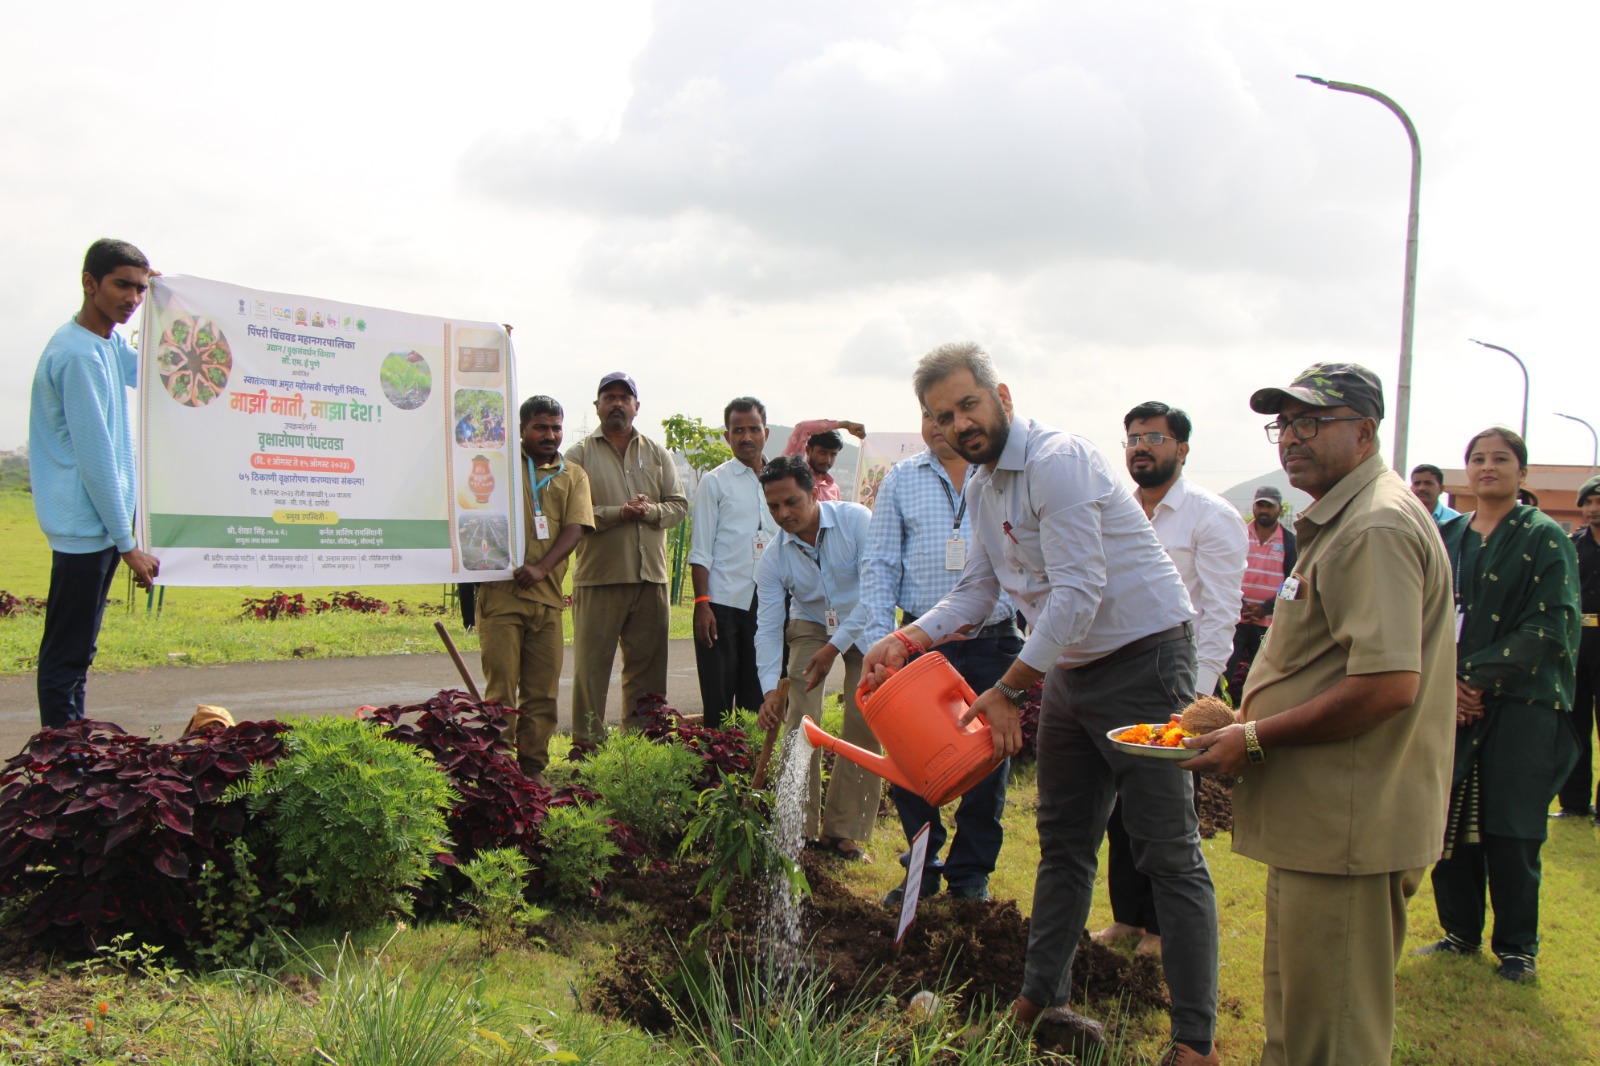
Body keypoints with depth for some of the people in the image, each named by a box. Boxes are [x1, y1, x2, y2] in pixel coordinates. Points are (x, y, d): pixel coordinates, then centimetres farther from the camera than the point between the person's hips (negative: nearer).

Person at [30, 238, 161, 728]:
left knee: (78, 652, 16)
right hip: (84, 527, -10)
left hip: (97, 526, 10)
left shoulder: (108, 343, 10)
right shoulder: (78, 354, -18)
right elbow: (95, 458, -20)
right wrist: (126, 542, -16)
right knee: (65, 658, -4)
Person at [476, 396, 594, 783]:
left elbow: (575, 529, 0)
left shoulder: (573, 475, 13)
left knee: (543, 689, 6)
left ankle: (533, 766, 14)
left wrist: (541, 568, -13)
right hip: (501, 591, -2)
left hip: (547, 594, 3)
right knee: (501, 684, -3)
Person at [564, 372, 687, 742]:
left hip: (651, 577, 4)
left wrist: (651, 511, -10)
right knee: (591, 666, -2)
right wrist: (618, 513, -16)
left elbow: (679, 504, 10)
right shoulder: (580, 454, 3)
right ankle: (587, 745, 5)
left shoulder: (658, 454, 15)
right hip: (598, 577, -4)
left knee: (648, 666, 8)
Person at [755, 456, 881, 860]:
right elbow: (768, 628, -16)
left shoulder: (856, 521, -25)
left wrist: (835, 646, -31)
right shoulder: (774, 557, -17)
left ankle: (844, 831, -2)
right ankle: (800, 828, -6)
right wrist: (770, 688, -30)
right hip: (810, 626, 2)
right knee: (800, 721, -14)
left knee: (865, 725, -12)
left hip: (865, 626, -1)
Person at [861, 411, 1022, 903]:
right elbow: (879, 564, 6)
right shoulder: (901, 479, 9)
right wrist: (880, 640, -5)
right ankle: (923, 869, 21)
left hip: (992, 644, 0)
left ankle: (970, 874, 21)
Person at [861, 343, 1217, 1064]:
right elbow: (976, 591, 15)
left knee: (1169, 853, -5)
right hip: (1070, 670, 9)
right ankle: (1040, 1000, 27)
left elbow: (1078, 594, -26)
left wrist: (1008, 691, -22)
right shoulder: (980, 487, 9)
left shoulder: (1057, 460, -20)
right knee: (1063, 841, 15)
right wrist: (905, 640, -1)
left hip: (1143, 658, -9)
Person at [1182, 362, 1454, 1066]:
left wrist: (1254, 739, -19)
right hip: (1320, 819, 11)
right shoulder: (1340, 521, 18)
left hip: (1349, 824, -11)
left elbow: (1388, 685, -27)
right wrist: (1240, 719, 15)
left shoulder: (1376, 527, -18)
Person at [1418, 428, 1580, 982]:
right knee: (1451, 823, 6)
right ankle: (1461, 931, 22)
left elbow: (1548, 628, -10)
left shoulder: (1545, 539, -1)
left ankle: (1516, 946, 15)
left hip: (1520, 704, -4)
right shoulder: (1446, 537, 12)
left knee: (1509, 832, 0)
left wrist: (1475, 675, -15)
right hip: (1452, 704, 4)